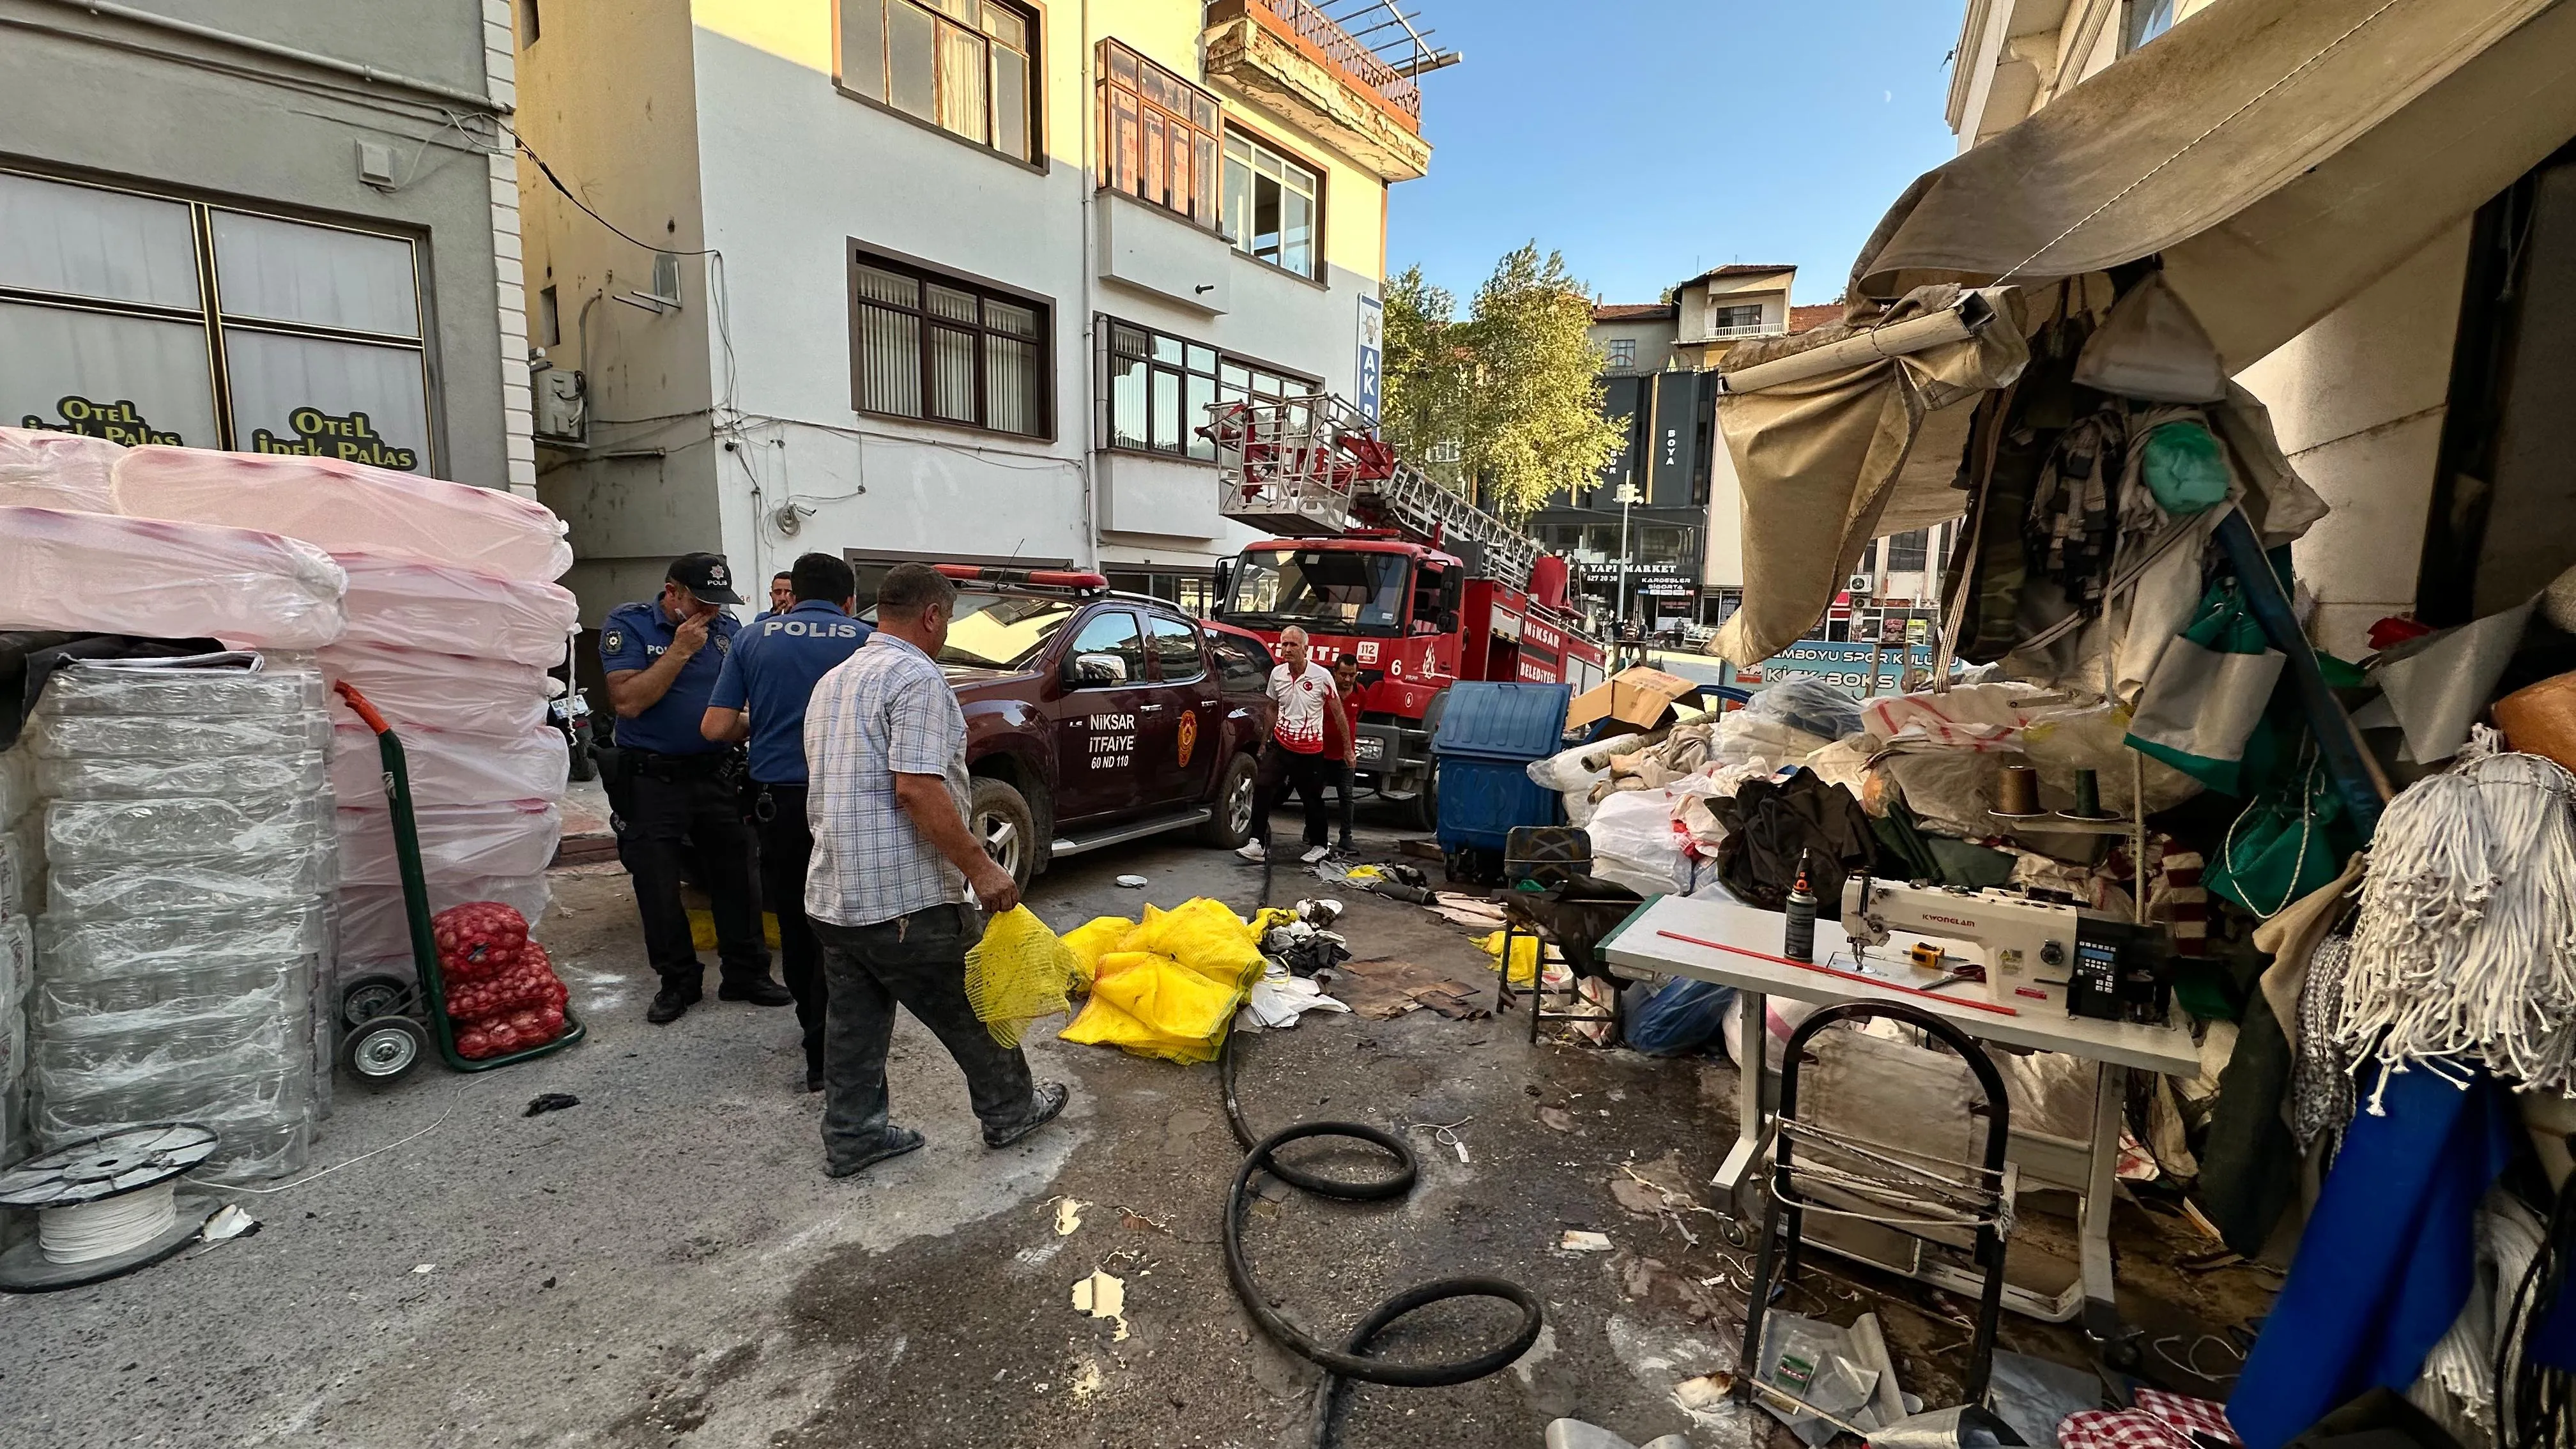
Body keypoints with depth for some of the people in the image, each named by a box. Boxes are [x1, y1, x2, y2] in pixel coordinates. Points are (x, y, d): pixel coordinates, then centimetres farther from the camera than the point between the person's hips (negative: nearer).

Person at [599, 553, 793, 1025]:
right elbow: (628, 702, -18)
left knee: (735, 878, 6)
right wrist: (680, 650, -19)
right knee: (659, 888, 6)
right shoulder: (627, 625, -7)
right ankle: (678, 982, 22)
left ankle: (746, 974, 19)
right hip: (653, 780, -2)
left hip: (717, 774, 3)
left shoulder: (728, 628, 3)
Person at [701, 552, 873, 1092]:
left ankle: (815, 1023, 33)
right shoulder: (864, 640, -2)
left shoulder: (755, 637, 5)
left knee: (793, 921, 18)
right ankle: (824, 1055, 7)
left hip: (778, 799, 3)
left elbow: (716, 727, 1)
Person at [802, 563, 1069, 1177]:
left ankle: (851, 1137, 27)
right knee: (973, 1012, 10)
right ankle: (1010, 1111, 26)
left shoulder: (833, 681, 15)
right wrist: (981, 867, -21)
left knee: (854, 1024, 17)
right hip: (905, 900, -8)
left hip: (832, 895, 9)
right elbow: (916, 789, -25)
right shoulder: (917, 678, -15)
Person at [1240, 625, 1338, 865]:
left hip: (1310, 749, -3)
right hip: (1280, 744, 3)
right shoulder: (1277, 673, 0)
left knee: (1313, 799, 9)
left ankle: (1319, 845, 28)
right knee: (1262, 789, -13)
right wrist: (1264, 742, 17)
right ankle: (1258, 843, -9)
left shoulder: (1322, 676, -12)